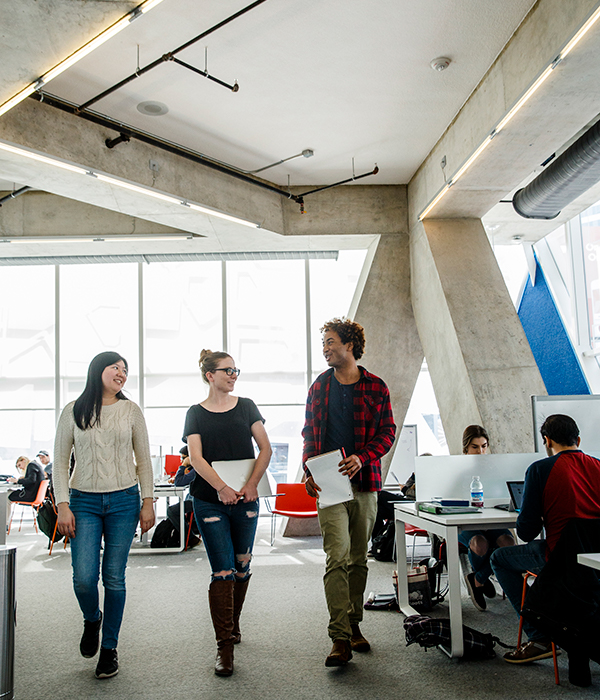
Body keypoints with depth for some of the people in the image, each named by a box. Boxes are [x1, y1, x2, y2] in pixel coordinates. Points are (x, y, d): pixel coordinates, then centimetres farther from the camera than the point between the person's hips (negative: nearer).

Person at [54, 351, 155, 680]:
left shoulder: (130, 411, 5)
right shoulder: (73, 411, 3)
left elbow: (143, 459, 8)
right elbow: (60, 461, 4)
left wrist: (148, 502, 1)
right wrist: (63, 505, -5)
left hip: (124, 501, 1)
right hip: (84, 502, 0)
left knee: (114, 578, 3)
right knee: (83, 578, -8)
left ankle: (109, 649, 20)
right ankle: (91, 620, 26)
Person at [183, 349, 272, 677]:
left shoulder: (246, 406, 8)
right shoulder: (196, 413, 4)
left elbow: (265, 448, 3)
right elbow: (196, 458, -6)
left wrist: (252, 484, -11)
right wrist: (221, 487, -21)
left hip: (245, 499, 2)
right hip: (210, 502, -2)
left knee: (242, 566, 11)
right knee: (222, 571, -6)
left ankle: (233, 624, 34)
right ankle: (224, 646, 1)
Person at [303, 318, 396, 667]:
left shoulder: (375, 387, 3)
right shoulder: (320, 386, 9)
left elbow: (388, 432, 2)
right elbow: (309, 432, 12)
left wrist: (363, 458, -15)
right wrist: (309, 471, -2)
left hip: (364, 481, 1)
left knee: (359, 559, 11)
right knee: (338, 557, -10)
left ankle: (354, 625, 27)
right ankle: (341, 638, -8)